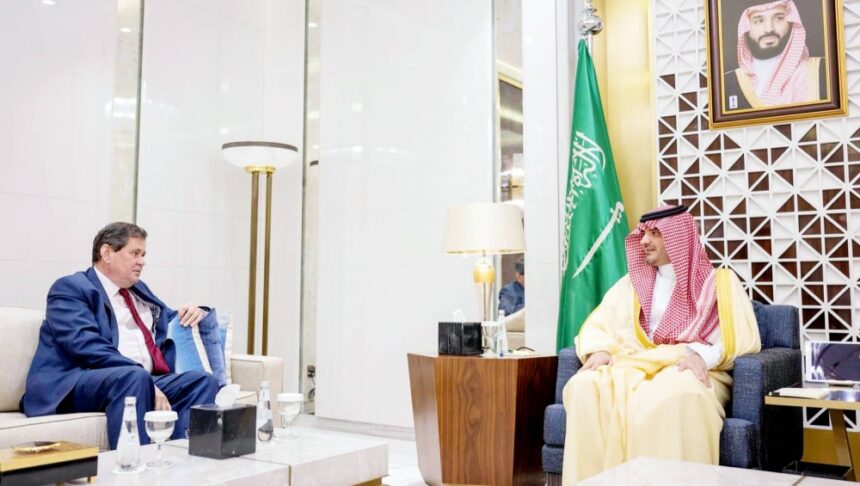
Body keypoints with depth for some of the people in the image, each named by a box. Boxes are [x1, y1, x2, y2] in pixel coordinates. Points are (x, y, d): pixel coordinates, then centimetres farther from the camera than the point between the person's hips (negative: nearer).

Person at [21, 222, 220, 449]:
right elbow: (88, 347, -14)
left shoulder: (138, 289, 26)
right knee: (134, 378, -37)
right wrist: (145, 380, -24)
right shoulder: (70, 288, 2)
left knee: (203, 380, -18)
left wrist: (196, 314, 7)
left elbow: (175, 322, 34)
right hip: (78, 385, -7)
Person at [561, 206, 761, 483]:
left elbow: (742, 336, -2)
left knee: (675, 396, -40)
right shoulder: (634, 282, 22)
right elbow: (600, 323, 15)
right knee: (585, 386, -29)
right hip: (635, 367, 3)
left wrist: (702, 354, -22)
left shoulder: (719, 281, 10)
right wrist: (599, 350, -8)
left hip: (689, 370, -3)